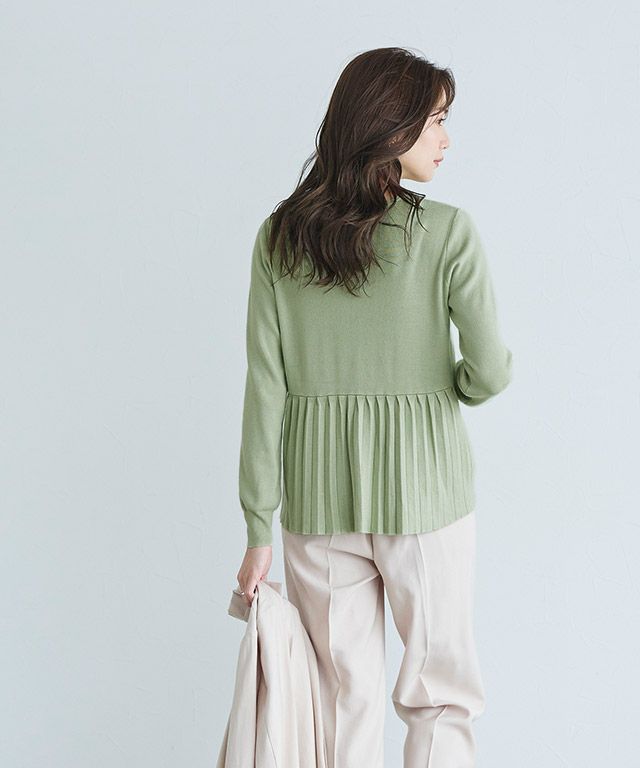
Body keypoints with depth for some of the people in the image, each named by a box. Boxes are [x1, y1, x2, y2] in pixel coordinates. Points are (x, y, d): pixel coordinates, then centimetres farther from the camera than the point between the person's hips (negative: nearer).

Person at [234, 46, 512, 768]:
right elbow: (490, 370, -12)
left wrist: (259, 529, 2)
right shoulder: (448, 231, -10)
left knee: (345, 695, 14)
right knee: (439, 691, 14)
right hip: (421, 490, -2)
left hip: (316, 497, 3)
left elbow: (265, 388, -3)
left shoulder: (279, 236, -1)